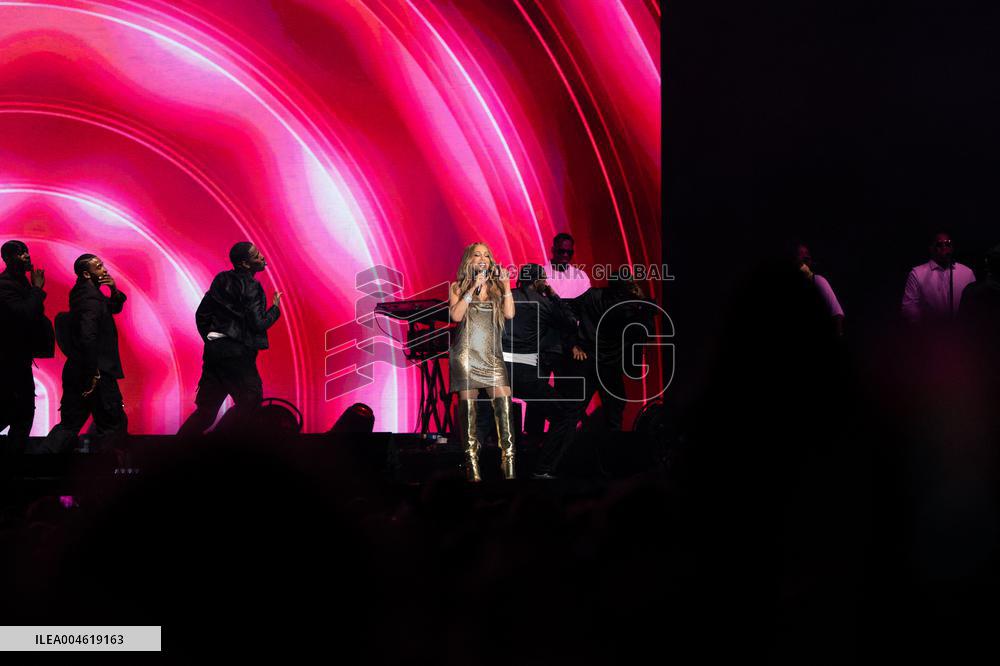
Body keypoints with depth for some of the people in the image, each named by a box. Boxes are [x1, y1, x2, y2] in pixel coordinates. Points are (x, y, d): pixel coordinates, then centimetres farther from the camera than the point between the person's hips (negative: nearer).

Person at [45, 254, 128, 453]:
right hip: (97, 375, -9)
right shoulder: (91, 298, -17)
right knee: (114, 424, 3)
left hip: (76, 372, 9)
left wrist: (114, 290, 2)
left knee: (69, 424, 10)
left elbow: (114, 308, 23)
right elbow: (88, 338, -27)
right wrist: (93, 374, -22)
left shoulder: (84, 292, 12)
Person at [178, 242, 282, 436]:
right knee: (251, 400, -1)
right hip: (237, 354, -8)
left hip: (213, 352, 8)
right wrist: (275, 308, 4)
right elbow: (258, 324, -13)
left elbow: (201, 314, 16)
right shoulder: (250, 287, -9)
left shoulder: (221, 280, 14)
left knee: (206, 411, 11)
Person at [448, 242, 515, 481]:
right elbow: (456, 315, -7)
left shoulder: (496, 287, 16)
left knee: (504, 405, -11)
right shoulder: (458, 287, 9)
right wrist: (473, 288, -10)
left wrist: (506, 285, -2)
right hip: (466, 354, -2)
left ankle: (509, 468, -12)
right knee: (468, 407, -5)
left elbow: (509, 314, 3)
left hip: (492, 356, 2)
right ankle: (472, 469, -4)